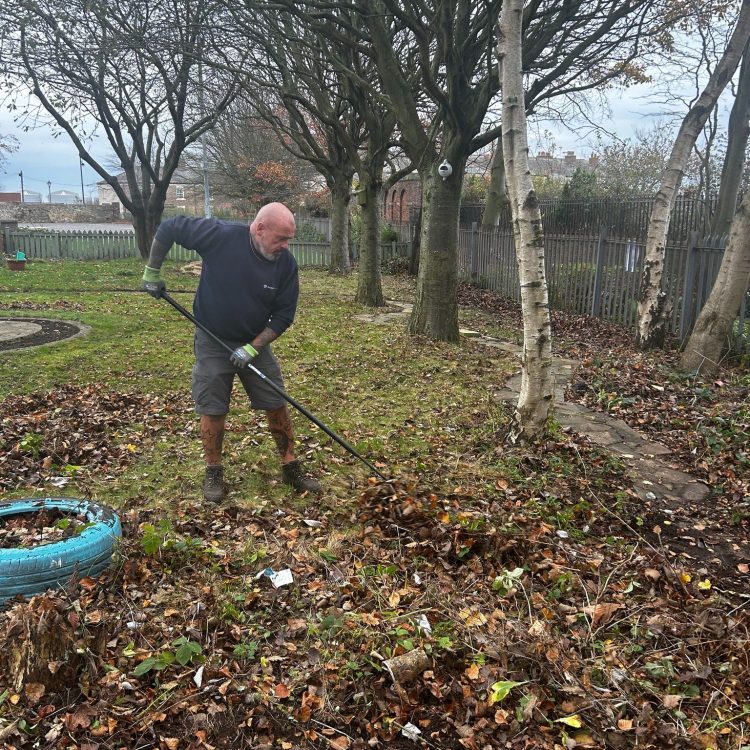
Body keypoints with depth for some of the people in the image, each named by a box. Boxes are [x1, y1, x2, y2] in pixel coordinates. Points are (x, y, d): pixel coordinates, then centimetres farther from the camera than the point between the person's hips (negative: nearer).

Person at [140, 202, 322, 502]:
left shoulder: (286, 263, -14)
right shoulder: (220, 236, -23)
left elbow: (283, 315, -8)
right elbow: (167, 229, -12)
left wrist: (253, 348, -17)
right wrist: (152, 272, -7)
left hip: (256, 343, 3)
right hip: (213, 342, -2)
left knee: (277, 405, 4)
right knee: (213, 410, 4)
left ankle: (291, 468, 19)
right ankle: (213, 472, 22)